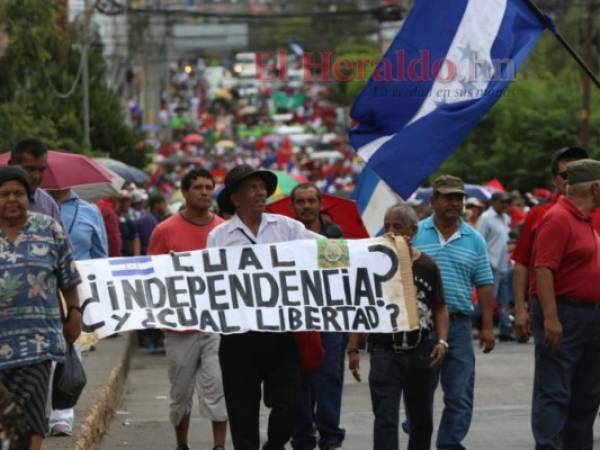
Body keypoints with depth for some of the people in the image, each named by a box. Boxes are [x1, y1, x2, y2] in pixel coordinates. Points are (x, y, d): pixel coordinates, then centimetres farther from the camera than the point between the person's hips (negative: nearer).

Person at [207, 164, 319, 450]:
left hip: (280, 332, 1)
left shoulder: (286, 228, 6)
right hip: (239, 336, -1)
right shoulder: (219, 236, 2)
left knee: (289, 403, 0)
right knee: (243, 409, 5)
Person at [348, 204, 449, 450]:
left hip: (420, 353, 3)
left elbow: (439, 308, 8)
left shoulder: (426, 266, 2)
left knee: (422, 419, 14)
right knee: (385, 419, -10)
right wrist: (353, 349, -2)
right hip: (385, 351, -3)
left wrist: (442, 341, -5)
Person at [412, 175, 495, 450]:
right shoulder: (414, 234, 2)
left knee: (460, 393, 1)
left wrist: (487, 326, 5)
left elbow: (484, 285, 9)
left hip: (458, 324, 2)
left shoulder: (474, 240, 8)